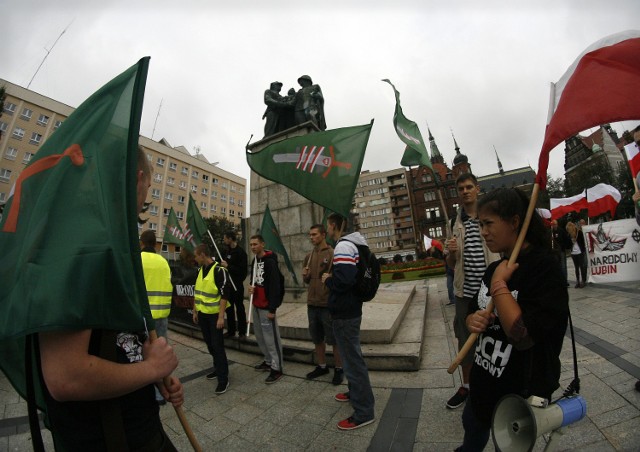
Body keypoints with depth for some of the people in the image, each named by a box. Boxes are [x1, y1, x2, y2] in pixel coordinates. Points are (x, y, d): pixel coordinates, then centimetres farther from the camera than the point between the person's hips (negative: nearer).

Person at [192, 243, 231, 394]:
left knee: (217, 346, -1)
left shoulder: (219, 271, -18)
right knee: (210, 344, 18)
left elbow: (224, 295, -19)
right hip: (202, 314, 8)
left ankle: (223, 379, 11)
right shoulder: (201, 270, 7)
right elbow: (197, 293, 16)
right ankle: (218, 369, 36)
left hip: (215, 315, -7)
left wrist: (221, 317, -20)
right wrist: (195, 311, 16)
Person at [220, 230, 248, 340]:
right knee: (229, 308, 16)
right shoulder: (227, 251, 10)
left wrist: (228, 266, -23)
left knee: (239, 308, 3)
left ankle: (242, 332, 14)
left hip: (237, 285, -7)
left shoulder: (240, 252, -13)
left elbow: (242, 270, -19)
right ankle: (231, 330, 30)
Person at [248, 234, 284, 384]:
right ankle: (268, 361, 35)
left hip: (267, 306, -9)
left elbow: (275, 286, -21)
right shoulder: (254, 261, 11)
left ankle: (277, 368, 13)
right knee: (260, 336, 18)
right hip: (256, 305, 9)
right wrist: (251, 287, 0)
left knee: (271, 338, 0)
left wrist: (272, 309, -21)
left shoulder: (270, 262, -17)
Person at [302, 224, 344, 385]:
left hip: (328, 304, -6)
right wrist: (305, 276, -3)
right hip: (312, 304, 6)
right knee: (317, 338, 19)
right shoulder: (308, 257, 10)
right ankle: (321, 366, 38)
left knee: (334, 339, 9)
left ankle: (339, 369, 28)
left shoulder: (332, 254, -10)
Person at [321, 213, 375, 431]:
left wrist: (327, 279, -13)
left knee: (352, 358, 3)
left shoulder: (343, 246, -20)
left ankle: (364, 411, 18)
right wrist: (332, 277, 8)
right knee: (351, 354, 24)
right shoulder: (352, 244, 11)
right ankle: (356, 393, 42)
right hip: (350, 308, 10)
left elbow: (343, 280, -32)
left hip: (344, 311, -10)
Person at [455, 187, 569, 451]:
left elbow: (523, 335, -31)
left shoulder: (544, 267, -21)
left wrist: (499, 284, -24)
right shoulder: (494, 269, 0)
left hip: (521, 393, -6)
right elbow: (474, 312, 9)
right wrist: (473, 321, -13)